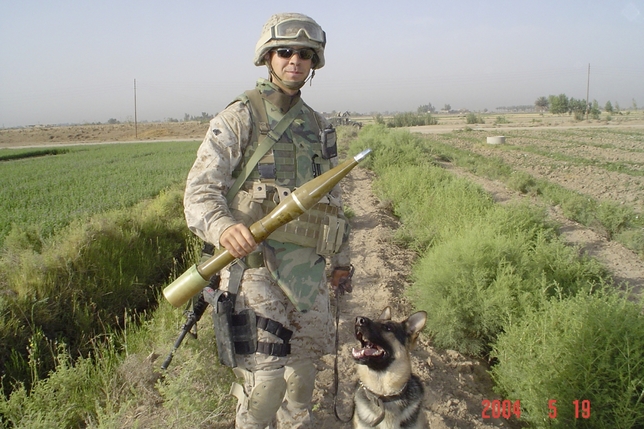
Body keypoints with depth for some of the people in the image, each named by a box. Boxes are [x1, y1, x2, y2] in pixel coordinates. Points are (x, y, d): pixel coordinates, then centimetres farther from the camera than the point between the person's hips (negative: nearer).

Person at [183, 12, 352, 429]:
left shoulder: (320, 127, 13)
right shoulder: (239, 118, -4)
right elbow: (201, 188, -13)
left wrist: (340, 259, 20)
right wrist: (222, 226, -34)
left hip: (308, 265, 6)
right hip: (255, 259, -5)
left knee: (303, 367, 16)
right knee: (264, 374, -11)